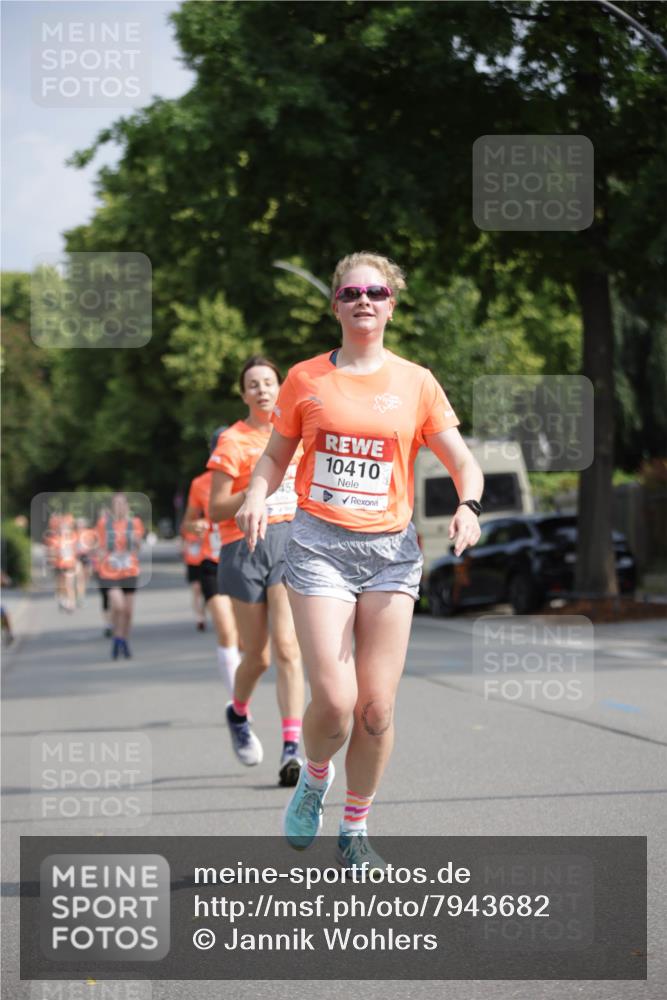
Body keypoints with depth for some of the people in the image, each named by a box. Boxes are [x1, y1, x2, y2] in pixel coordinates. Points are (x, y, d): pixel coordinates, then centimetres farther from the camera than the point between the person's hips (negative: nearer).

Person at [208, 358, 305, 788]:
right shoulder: (232, 441, -2)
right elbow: (216, 510, -6)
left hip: (289, 542, 2)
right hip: (245, 545, -2)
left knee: (287, 647, -14)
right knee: (258, 655, 5)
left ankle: (292, 748, -18)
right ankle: (238, 714, 38)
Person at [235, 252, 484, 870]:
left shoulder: (416, 383, 6)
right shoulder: (306, 379, 6)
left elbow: (461, 461, 7)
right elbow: (276, 454, 14)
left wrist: (467, 505, -14)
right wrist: (257, 496, -7)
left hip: (391, 548, 1)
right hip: (319, 543, -1)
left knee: (377, 708, -2)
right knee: (334, 700, -14)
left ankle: (355, 832, 16)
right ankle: (314, 779, 20)